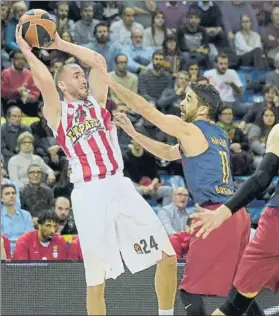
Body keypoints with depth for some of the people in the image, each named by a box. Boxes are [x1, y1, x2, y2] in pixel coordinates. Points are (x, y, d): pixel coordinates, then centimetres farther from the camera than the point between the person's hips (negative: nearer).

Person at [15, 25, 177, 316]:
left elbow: (99, 62, 7)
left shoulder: (96, 100, 17)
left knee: (167, 257, 1)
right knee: (96, 279, -3)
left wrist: (61, 44, 11)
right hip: (89, 194, -4)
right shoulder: (56, 112, 6)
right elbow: (45, 81, -12)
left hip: (120, 186, 4)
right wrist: (26, 50, -2)